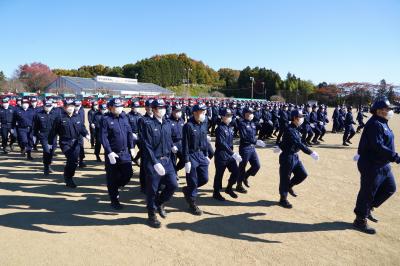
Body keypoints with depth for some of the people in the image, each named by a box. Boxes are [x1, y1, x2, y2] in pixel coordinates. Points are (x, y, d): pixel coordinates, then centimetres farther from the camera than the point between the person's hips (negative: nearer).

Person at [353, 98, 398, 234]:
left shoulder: (382, 123, 12)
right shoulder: (375, 124, -20)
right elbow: (378, 146, -29)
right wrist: (395, 157, -30)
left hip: (383, 165, 10)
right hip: (372, 165, -10)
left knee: (390, 188, 18)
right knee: (368, 192, 1)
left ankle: (368, 208, 31)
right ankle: (360, 220, 17)